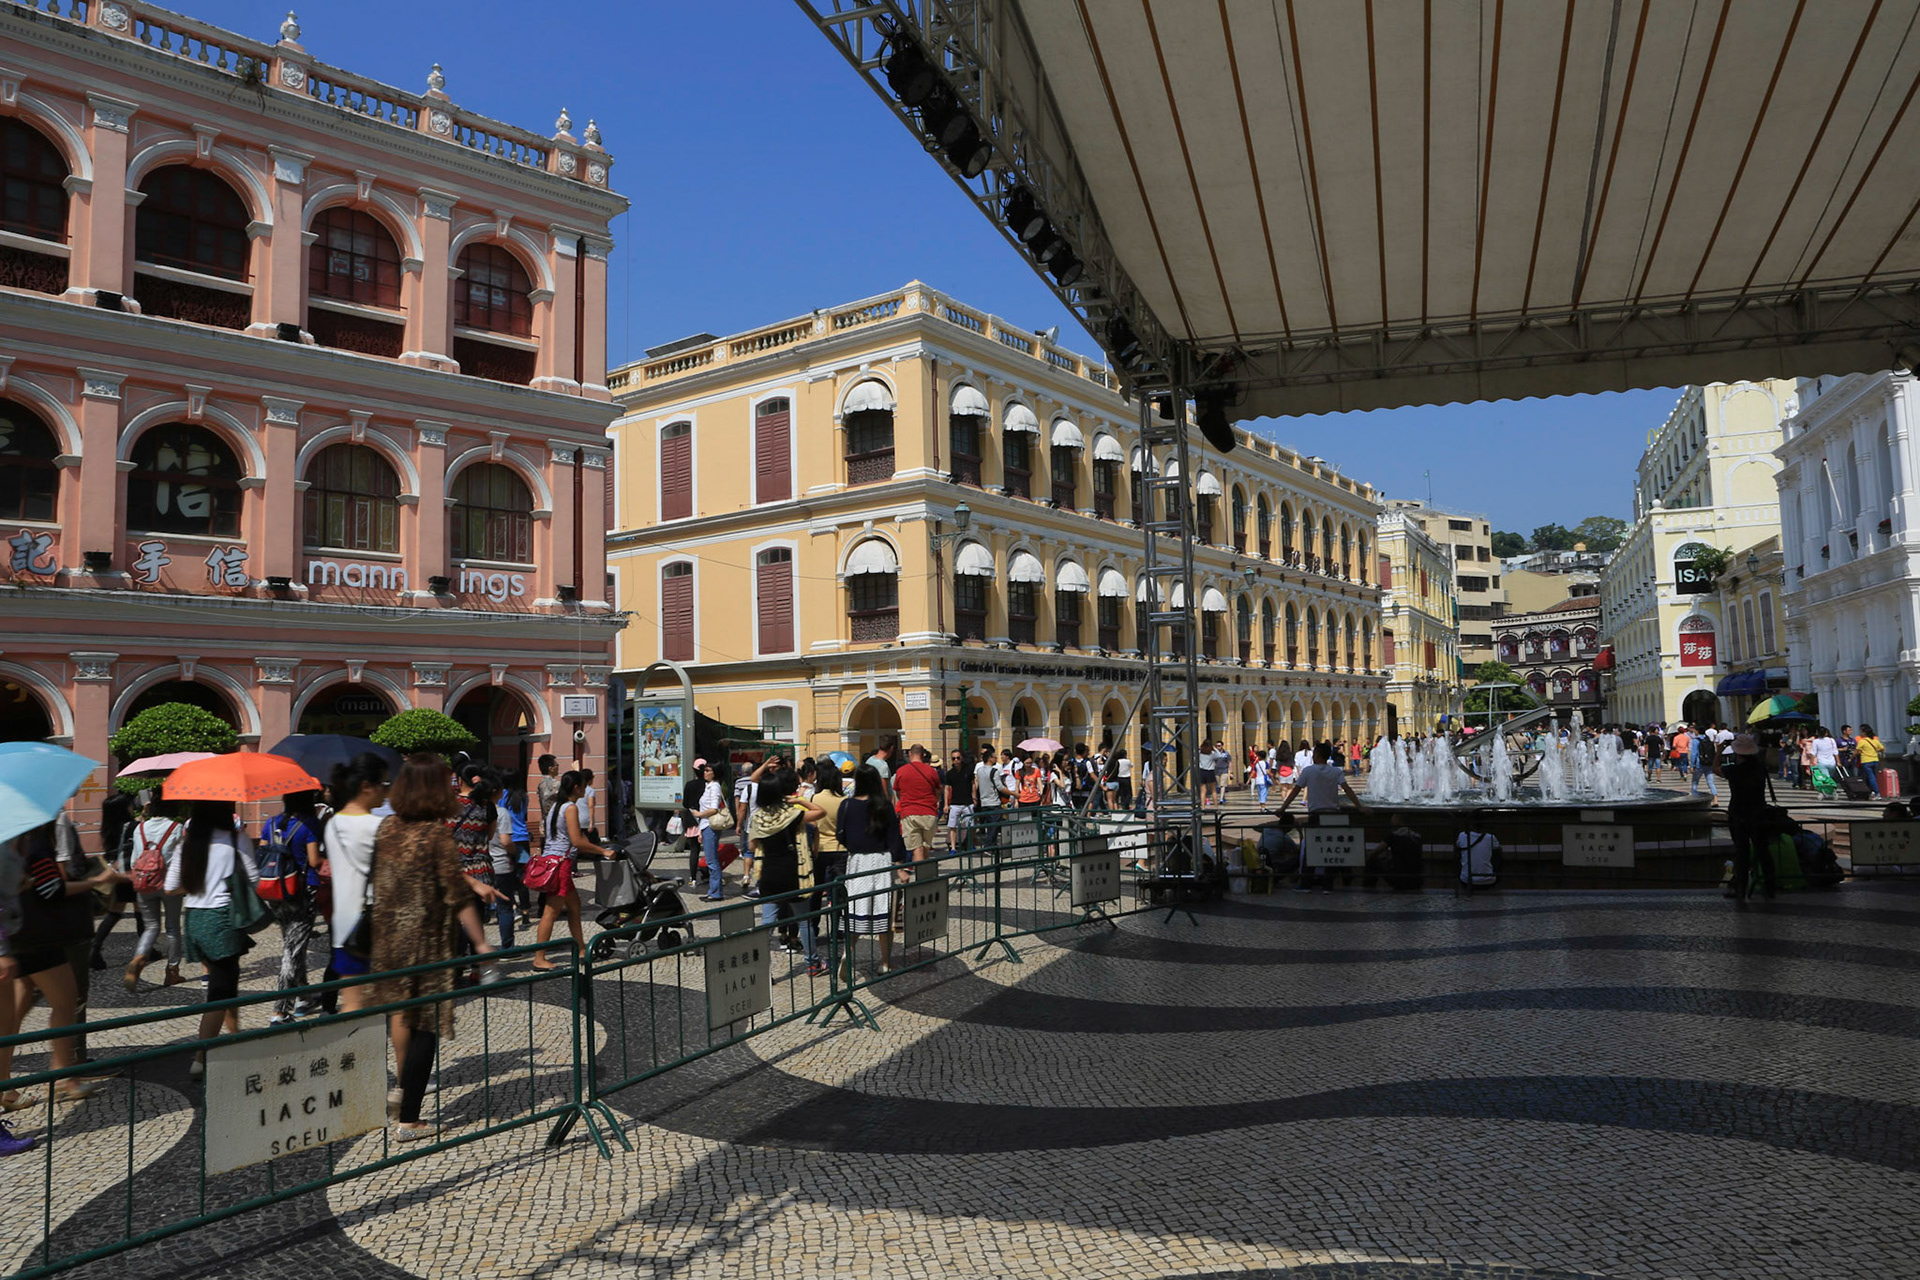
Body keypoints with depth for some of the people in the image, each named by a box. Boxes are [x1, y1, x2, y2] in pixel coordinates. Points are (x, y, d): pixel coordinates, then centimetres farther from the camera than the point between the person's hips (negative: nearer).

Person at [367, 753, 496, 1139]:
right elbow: (457, 898, -16)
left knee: (401, 1009, 26)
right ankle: (408, 1119, 9)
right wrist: (481, 942, -9)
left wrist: (472, 883, 21)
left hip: (388, 935, 7)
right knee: (424, 1026, 3)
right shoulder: (438, 835, -18)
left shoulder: (388, 827, 2)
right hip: (426, 944, -7)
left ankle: (403, 1086, 40)